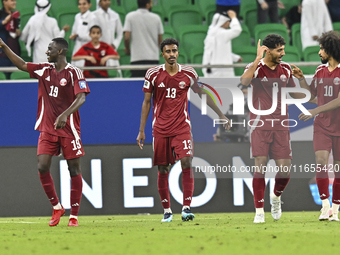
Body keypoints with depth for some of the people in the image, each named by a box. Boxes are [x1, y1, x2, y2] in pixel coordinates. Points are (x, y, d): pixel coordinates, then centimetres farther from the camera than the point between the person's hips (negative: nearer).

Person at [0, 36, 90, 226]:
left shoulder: (74, 73, -8)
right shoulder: (45, 70, 9)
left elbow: (81, 98, -18)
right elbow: (22, 65, 18)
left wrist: (65, 114, -32)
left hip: (69, 129, -5)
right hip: (47, 129, 5)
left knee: (74, 169, -1)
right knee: (43, 167, -7)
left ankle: (74, 215, 5)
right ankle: (57, 207, 10)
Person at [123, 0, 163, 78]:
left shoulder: (130, 16, -2)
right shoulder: (156, 18, 3)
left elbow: (126, 37, -7)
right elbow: (160, 40, 9)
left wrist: (127, 48, 12)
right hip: (154, 58, 2)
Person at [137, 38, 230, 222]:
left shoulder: (188, 74, 0)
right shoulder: (153, 74, -1)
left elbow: (202, 95, 14)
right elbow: (146, 102, 5)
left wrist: (220, 114, 14)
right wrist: (141, 131, 3)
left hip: (182, 127, 0)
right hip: (160, 129, 0)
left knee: (186, 162, -17)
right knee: (162, 169, 3)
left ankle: (186, 208, -17)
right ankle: (167, 210, 15)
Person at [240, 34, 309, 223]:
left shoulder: (285, 69, 10)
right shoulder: (256, 68, -5)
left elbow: (294, 93, 25)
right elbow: (244, 81, -28)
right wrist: (258, 59, -26)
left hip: (281, 125, 4)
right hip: (260, 124, -4)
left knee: (285, 169, -3)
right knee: (261, 165, -11)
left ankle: (276, 196, 28)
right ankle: (259, 211, -4)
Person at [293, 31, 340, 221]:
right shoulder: (320, 71, 9)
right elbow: (311, 94, 21)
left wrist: (315, 111, -18)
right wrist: (302, 79, 5)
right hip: (322, 125, 4)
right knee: (321, 161, -14)